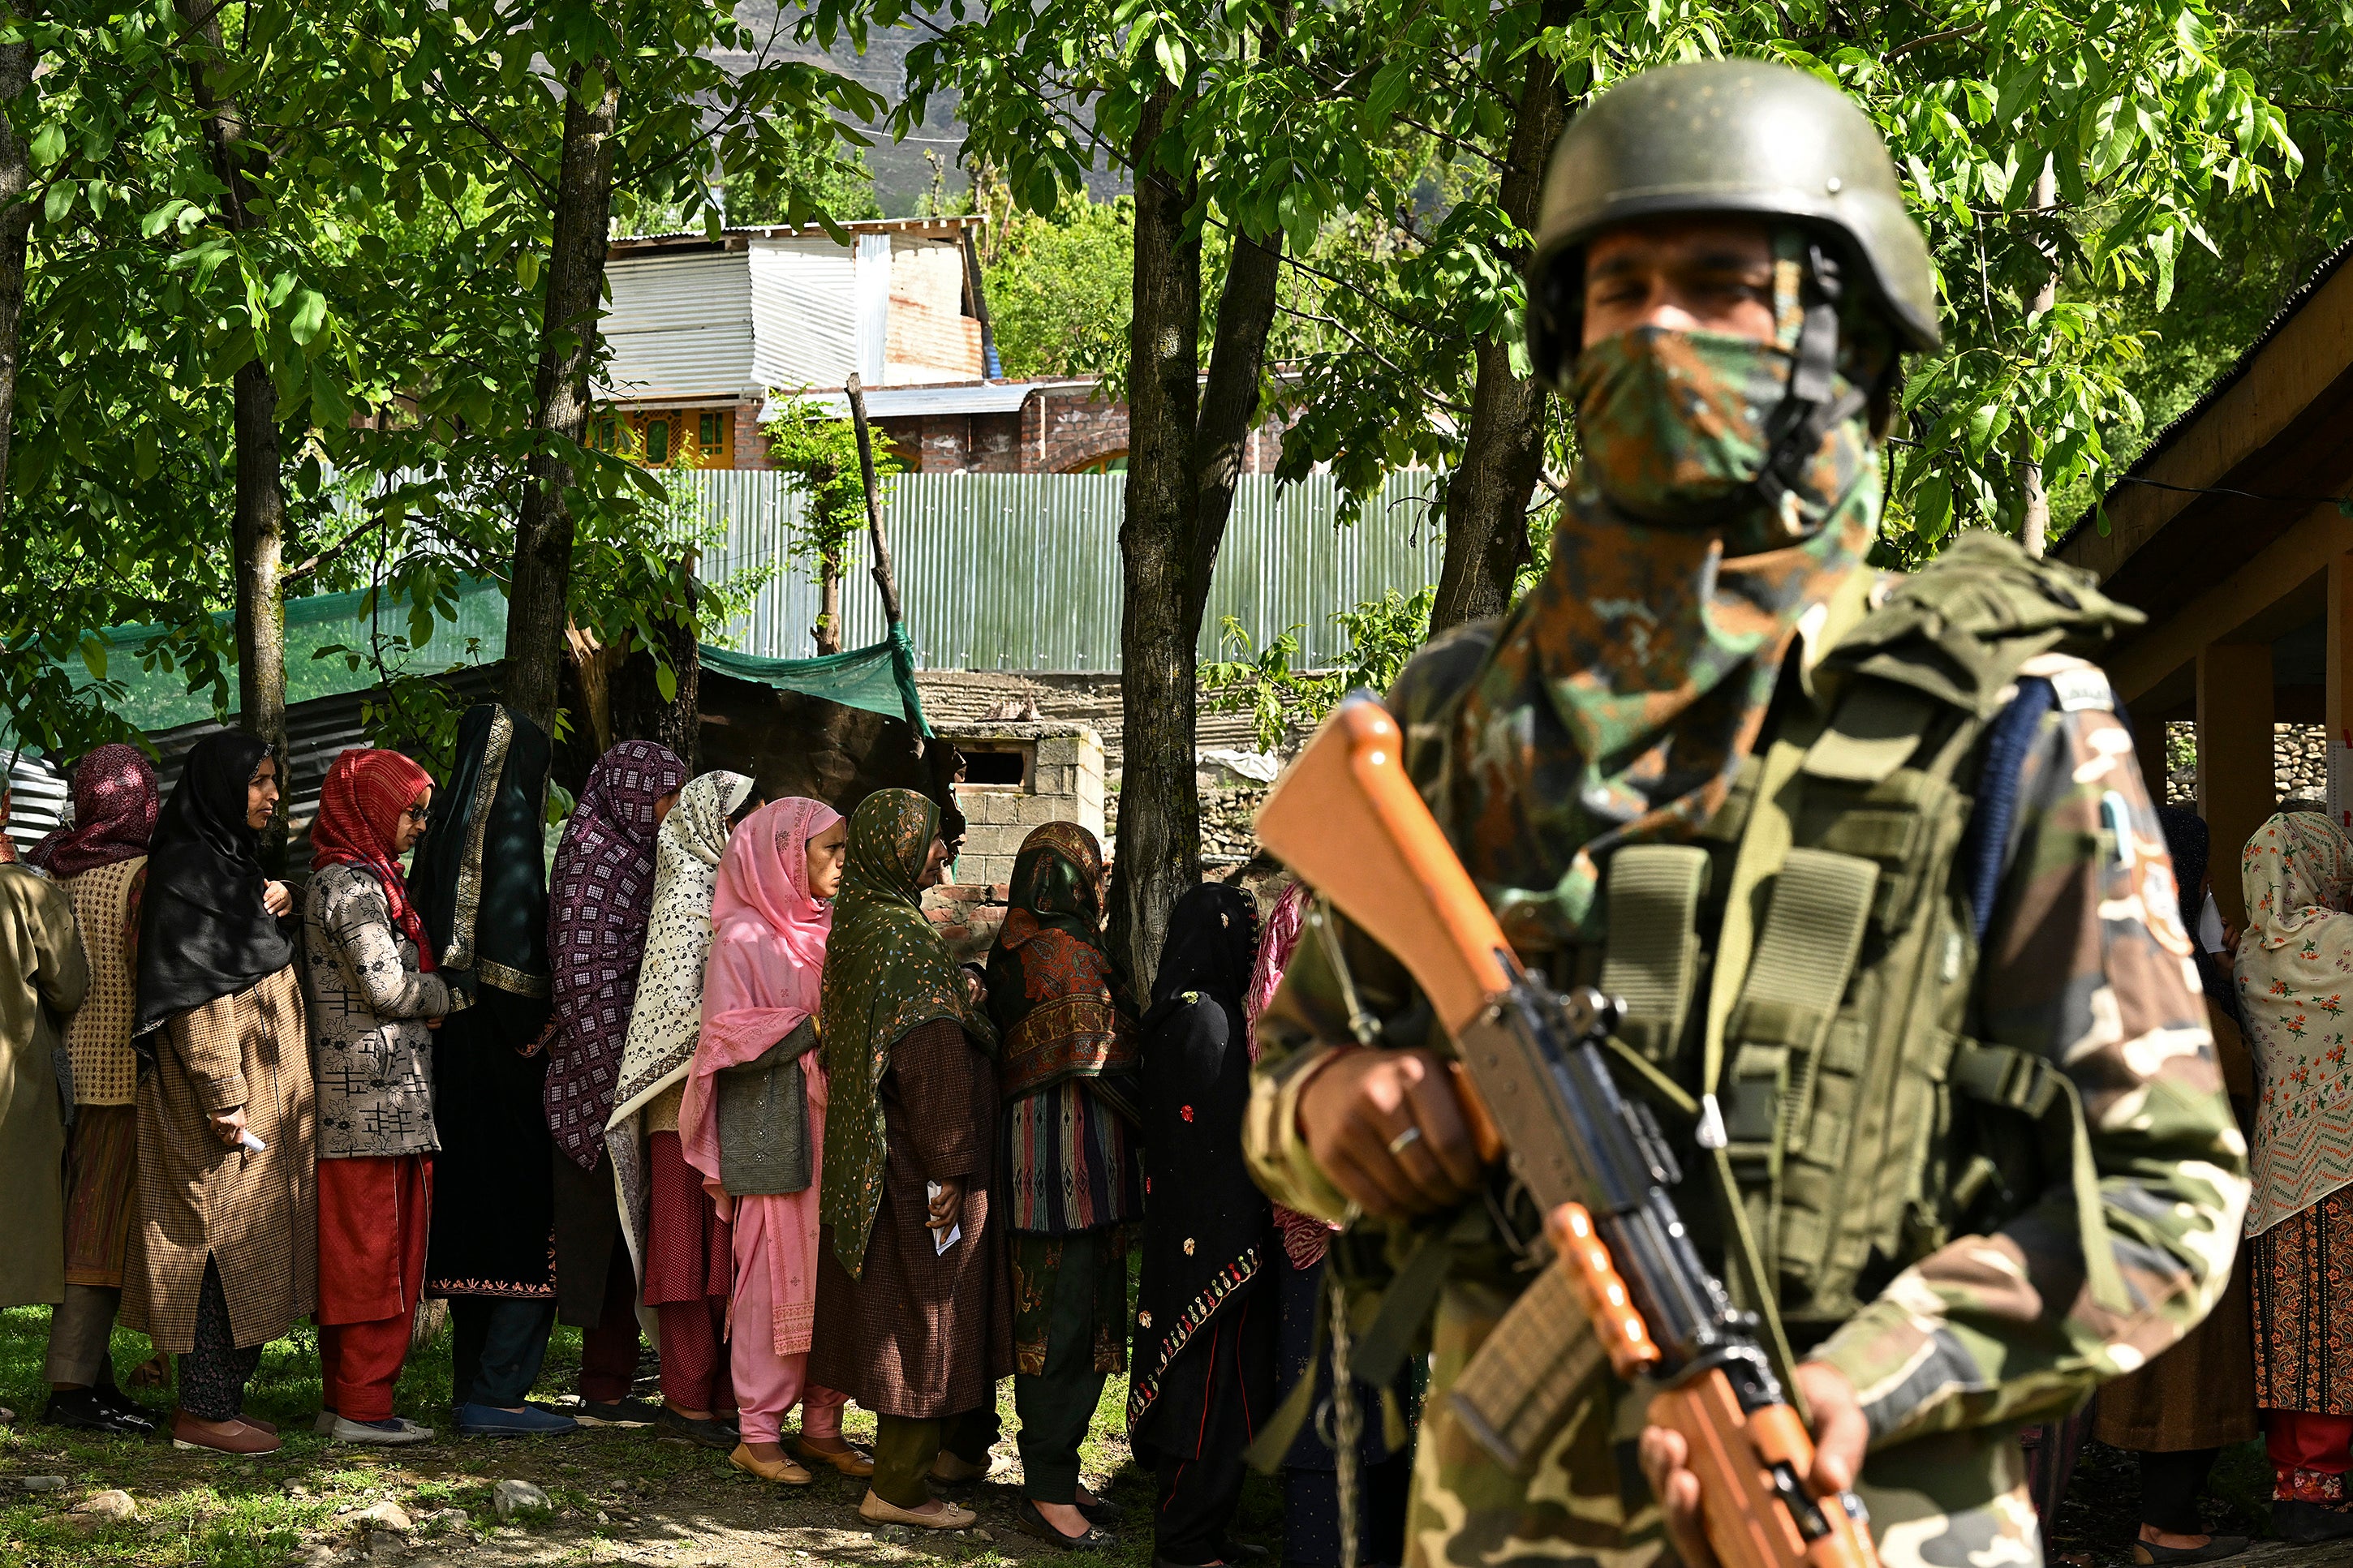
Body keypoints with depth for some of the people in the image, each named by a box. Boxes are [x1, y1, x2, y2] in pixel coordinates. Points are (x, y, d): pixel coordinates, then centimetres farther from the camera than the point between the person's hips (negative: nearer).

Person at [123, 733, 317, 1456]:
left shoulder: (235, 866, 16)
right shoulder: (189, 873, -13)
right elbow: (195, 997, -20)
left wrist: (280, 911, 6)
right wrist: (224, 1097, -24)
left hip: (260, 1089, 10)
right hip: (225, 1091, -10)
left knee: (248, 1252, 11)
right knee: (225, 1241, -7)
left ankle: (221, 1401, 15)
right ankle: (202, 1412, -3)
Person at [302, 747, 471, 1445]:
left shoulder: (346, 881, 19)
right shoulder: (354, 885, -12)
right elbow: (388, 988, -16)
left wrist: (434, 992, 8)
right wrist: (457, 989, -1)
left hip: (349, 1099, 10)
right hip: (377, 1098, -10)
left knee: (351, 1251, 12)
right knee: (376, 1249, -6)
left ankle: (341, 1399, 17)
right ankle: (363, 1406, -3)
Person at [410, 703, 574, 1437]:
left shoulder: (448, 831, 12)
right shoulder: (509, 827, -13)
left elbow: (426, 939, 15)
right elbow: (512, 943, -21)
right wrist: (535, 1040, -15)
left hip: (454, 1055, 9)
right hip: (502, 1058, -9)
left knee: (476, 1220, 13)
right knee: (529, 1219, -5)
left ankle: (474, 1387, 16)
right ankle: (496, 1395, -7)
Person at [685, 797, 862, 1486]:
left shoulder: (825, 930, 15)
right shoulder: (744, 937, -6)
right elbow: (729, 1040, -12)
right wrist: (814, 1026, -16)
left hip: (830, 1128, 7)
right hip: (774, 1137, -7)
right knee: (777, 1274, -5)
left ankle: (822, 1426, 12)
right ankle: (758, 1434, 2)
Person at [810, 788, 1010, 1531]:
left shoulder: (858, 925, 9)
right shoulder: (901, 938, -20)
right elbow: (931, 1057, -23)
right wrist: (952, 1164, -20)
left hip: (876, 1157, 9)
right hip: (917, 1163, -9)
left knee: (900, 1315, 17)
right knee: (924, 1314, -1)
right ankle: (897, 1488, 4)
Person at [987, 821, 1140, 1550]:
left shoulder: (1017, 949, 14)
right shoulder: (1065, 952, -15)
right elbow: (1095, 1059, -18)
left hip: (1035, 1145, 10)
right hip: (1072, 1152, -10)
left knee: (1052, 1318, 14)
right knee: (1068, 1319, -6)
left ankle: (1053, 1479, 21)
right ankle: (1049, 1492, -2)